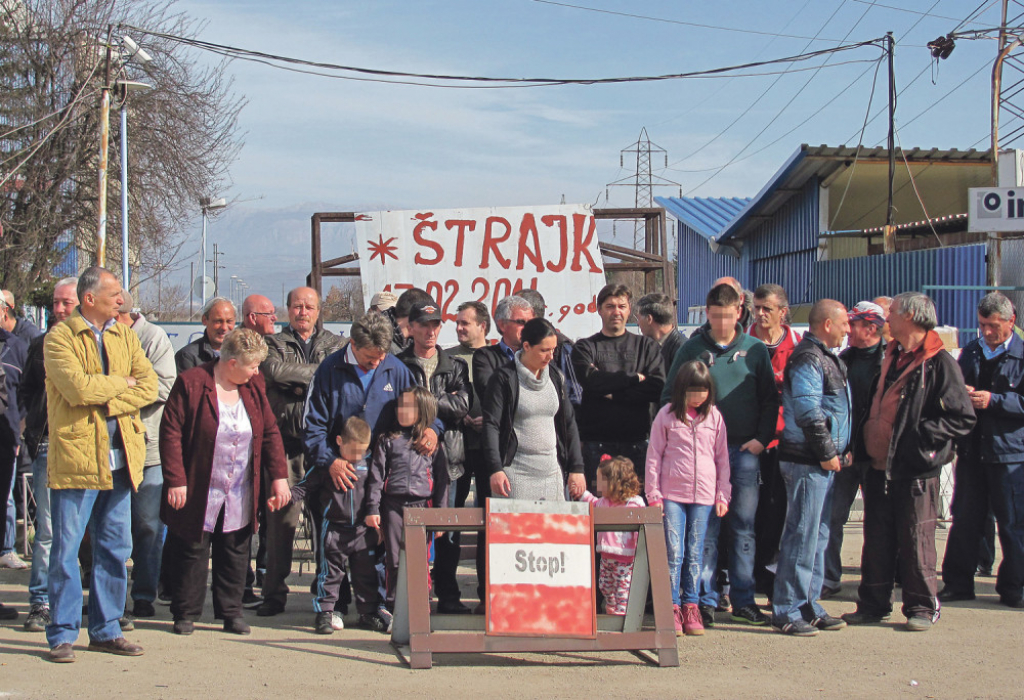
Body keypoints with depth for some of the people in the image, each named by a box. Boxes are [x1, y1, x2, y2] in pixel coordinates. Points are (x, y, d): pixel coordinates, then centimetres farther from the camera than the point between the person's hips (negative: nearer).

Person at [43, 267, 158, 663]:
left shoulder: (125, 335, 13)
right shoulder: (59, 338, -4)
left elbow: (149, 386, 2)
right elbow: (77, 387, -19)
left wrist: (107, 402, -12)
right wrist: (121, 383, -5)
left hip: (120, 458, 6)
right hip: (75, 456, -6)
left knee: (115, 549, 9)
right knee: (66, 549, -1)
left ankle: (106, 630, 18)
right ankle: (62, 635, 8)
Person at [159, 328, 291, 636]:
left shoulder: (253, 386, 5)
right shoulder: (191, 383, -11)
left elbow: (270, 432, 8)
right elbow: (171, 434, -12)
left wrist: (279, 476, 1)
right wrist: (175, 480, -16)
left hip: (240, 498, 4)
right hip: (199, 493, -4)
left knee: (235, 553, 9)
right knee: (192, 552, 5)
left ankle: (231, 612, 20)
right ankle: (185, 614, 17)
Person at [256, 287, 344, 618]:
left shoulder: (335, 344, 16)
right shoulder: (275, 343, 14)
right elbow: (274, 370, -8)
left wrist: (295, 380, -10)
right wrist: (318, 372, -4)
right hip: (286, 440, -1)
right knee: (281, 516, -4)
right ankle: (274, 593, 3)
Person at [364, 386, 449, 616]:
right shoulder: (388, 440, 10)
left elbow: (442, 480, 10)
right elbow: (375, 475, 7)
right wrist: (372, 509, -2)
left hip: (422, 506, 0)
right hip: (393, 507, 0)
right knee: (394, 560, 0)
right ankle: (393, 609, 9)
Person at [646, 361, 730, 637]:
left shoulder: (714, 417, 7)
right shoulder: (666, 415, 1)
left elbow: (722, 458, 12)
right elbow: (654, 456, 3)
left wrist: (723, 495, 9)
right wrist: (653, 494, -1)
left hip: (704, 495, 2)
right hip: (672, 494, -2)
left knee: (695, 553, 7)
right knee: (674, 552, -5)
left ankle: (691, 606, 15)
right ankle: (672, 607, 2)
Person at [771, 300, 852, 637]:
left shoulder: (827, 358, 19)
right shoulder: (808, 359, -14)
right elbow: (808, 413, -22)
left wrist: (841, 450, 15)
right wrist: (827, 453, -17)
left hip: (824, 462, 10)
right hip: (806, 461, -10)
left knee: (818, 536, 14)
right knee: (802, 535, -7)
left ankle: (809, 606, 21)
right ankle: (786, 611, -2)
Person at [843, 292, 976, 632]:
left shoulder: (939, 363, -10)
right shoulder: (891, 357, 15)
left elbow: (963, 418, -14)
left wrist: (919, 434, -18)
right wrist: (867, 441, 13)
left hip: (916, 468, -7)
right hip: (879, 466, 7)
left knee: (916, 541, 1)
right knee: (876, 541, 11)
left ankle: (922, 607, 12)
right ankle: (873, 605, 20)